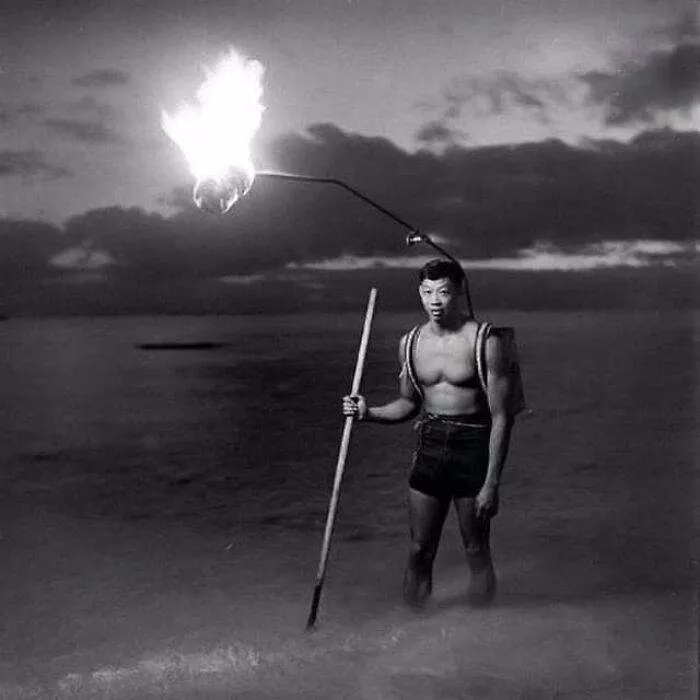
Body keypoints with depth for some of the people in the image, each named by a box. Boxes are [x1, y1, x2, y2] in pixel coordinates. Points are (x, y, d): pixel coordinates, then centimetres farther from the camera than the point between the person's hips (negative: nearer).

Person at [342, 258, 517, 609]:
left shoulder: (485, 343, -11)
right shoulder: (410, 343, 5)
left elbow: (501, 418, -10)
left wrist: (491, 482, -14)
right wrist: (368, 413, 0)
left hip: (474, 447, -4)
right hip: (430, 445, 4)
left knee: (476, 551, 5)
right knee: (419, 550, 4)